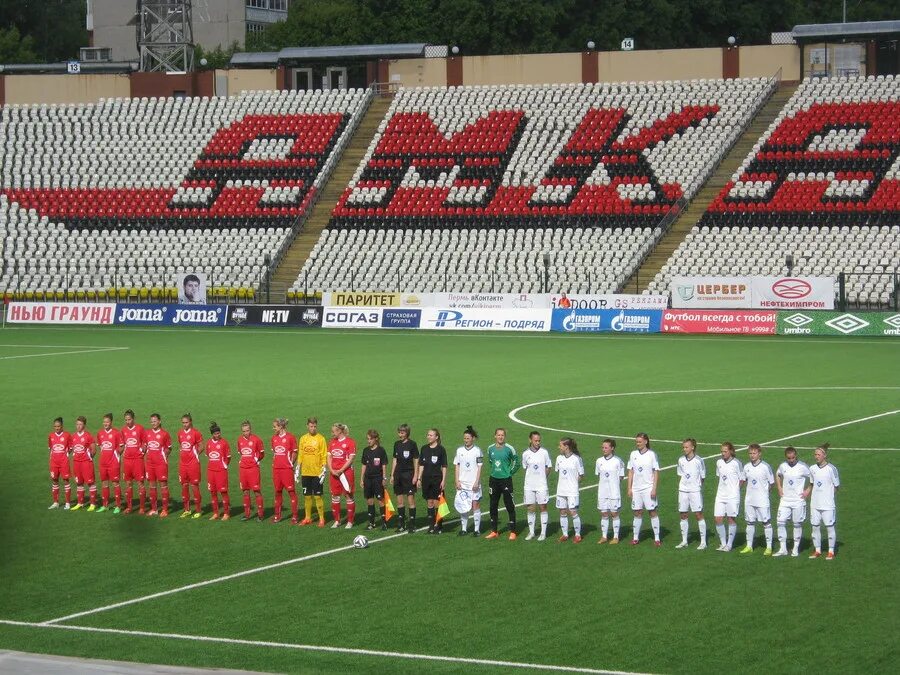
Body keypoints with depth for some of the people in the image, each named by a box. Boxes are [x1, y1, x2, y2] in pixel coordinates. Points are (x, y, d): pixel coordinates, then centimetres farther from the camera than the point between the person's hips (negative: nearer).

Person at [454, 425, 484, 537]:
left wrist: (477, 482, -9)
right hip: (462, 484, 3)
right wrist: (457, 481, 1)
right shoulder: (460, 450, 7)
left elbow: (479, 468, -3)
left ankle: (477, 529, 4)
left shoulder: (477, 450, -2)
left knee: (475, 506, -2)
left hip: (474, 484, -3)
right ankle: (464, 529, 11)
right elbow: (456, 466, 9)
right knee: (463, 506, 5)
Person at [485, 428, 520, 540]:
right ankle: (494, 531, 18)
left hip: (506, 480, -5)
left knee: (510, 506, -3)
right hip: (493, 479, 5)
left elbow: (516, 462, 2)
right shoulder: (490, 448, 4)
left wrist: (510, 472, -1)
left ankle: (512, 532, 2)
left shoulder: (509, 449, -8)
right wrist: (494, 471, 13)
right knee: (493, 506, 9)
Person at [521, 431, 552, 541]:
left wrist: (542, 477, 4)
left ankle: (543, 533, 8)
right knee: (531, 509, 7)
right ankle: (531, 532, 17)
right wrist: (531, 477, 6)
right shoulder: (525, 454, 0)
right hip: (529, 485, 2)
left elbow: (548, 467, 5)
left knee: (543, 507, 1)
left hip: (541, 485, -2)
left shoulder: (544, 452, -5)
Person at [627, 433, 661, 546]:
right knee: (637, 513, 7)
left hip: (648, 488, -3)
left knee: (653, 512, -2)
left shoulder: (651, 454, -4)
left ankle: (657, 538, 2)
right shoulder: (633, 454, 7)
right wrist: (629, 488, 5)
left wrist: (654, 489, -10)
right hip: (636, 488, 3)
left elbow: (656, 473, -4)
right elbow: (630, 472, 10)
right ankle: (635, 537, 13)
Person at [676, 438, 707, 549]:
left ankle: (703, 542, 1)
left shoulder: (699, 461, -7)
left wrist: (698, 485, -1)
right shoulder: (681, 460, 6)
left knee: (698, 515, -4)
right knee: (683, 515, 7)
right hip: (683, 490, 5)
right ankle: (684, 541, 16)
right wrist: (681, 487, 8)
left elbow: (702, 477, 1)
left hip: (695, 491, -5)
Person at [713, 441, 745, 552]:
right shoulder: (719, 462, 6)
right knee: (718, 519, 1)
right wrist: (723, 486, 10)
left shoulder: (736, 463, -9)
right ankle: (723, 543, 14)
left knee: (731, 519, 3)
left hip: (733, 496, -5)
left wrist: (734, 488, -1)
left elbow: (742, 479, -2)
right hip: (720, 495, 5)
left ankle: (729, 545, 12)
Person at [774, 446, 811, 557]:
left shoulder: (803, 467, -10)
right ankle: (782, 549, 4)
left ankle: (796, 549, 14)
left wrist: (808, 491, -7)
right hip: (785, 500, 4)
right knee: (781, 522, -4)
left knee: (797, 524, 4)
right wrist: (779, 488, 14)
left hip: (798, 501, -4)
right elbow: (777, 475, 25)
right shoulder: (782, 466, 3)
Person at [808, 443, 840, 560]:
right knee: (815, 527, 8)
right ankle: (817, 550, 19)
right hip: (815, 503, 5)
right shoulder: (812, 469, 5)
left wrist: (827, 493, -2)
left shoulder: (831, 469, -10)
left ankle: (831, 552, 9)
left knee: (830, 527, 0)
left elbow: (836, 486, -2)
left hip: (828, 504, -5)